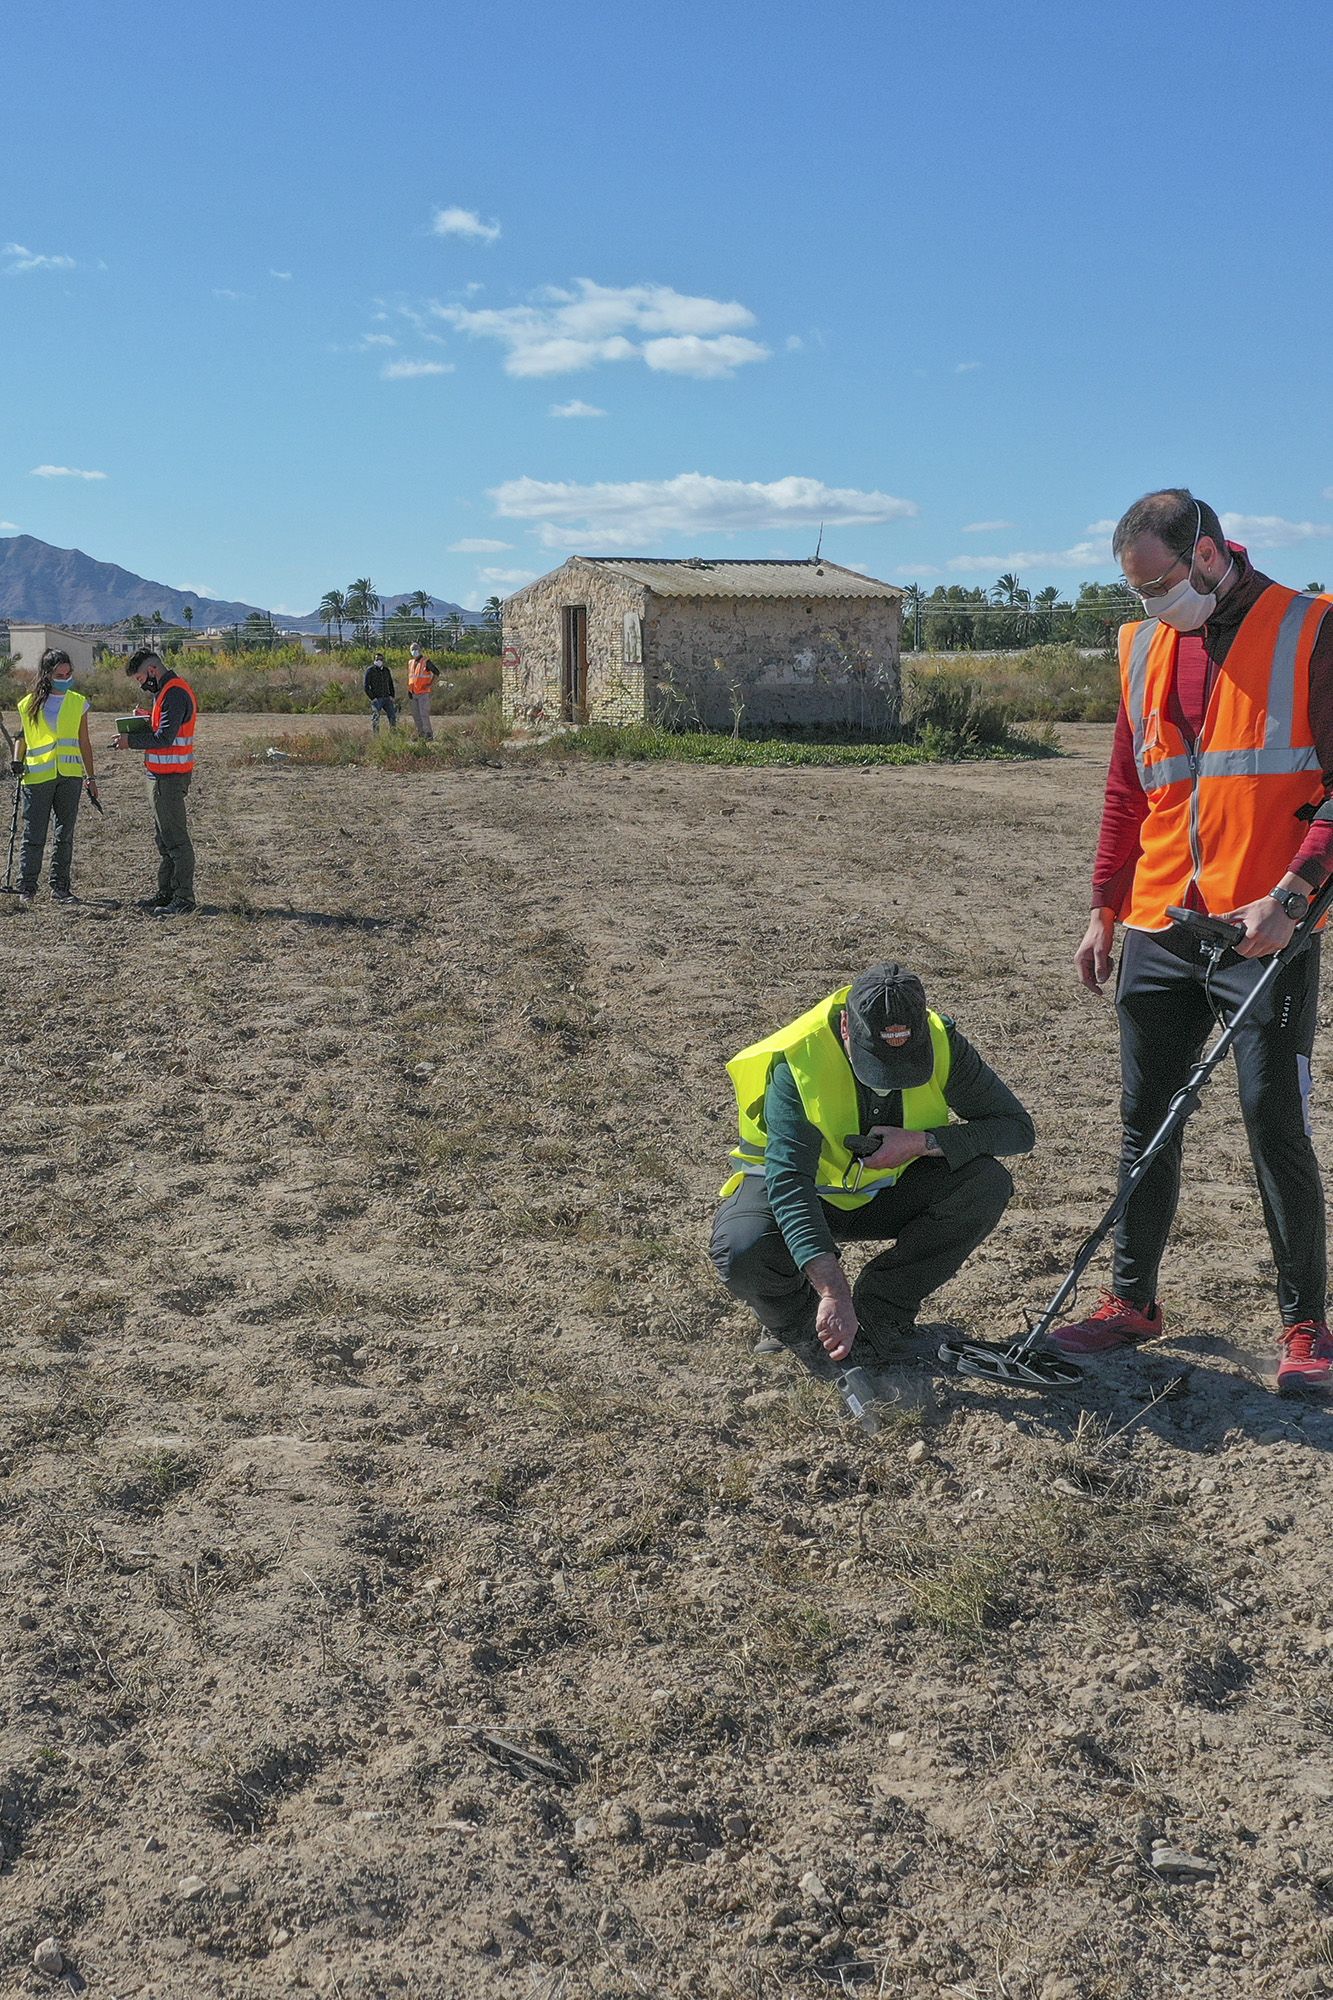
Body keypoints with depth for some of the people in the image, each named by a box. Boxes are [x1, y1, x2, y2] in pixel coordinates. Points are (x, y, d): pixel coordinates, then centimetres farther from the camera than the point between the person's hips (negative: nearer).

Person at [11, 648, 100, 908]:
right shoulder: (29, 704, 4)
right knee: (34, 835, -3)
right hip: (37, 777, -2)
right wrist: (17, 761, -3)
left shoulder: (78, 703, 9)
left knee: (65, 834, 6)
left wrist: (91, 777, 12)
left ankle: (60, 887, 14)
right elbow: (21, 737, 14)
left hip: (70, 776, 2)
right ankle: (26, 890, 3)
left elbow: (84, 743, 13)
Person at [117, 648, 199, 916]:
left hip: (169, 779, -11)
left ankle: (184, 899, -4)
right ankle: (166, 893, 23)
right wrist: (146, 720, 5)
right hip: (163, 776, 11)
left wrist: (131, 742, -14)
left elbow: (165, 738, -23)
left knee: (176, 838, -7)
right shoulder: (167, 690, 16)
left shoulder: (174, 694, -17)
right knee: (163, 837, 16)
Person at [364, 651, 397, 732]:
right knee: (375, 720, -6)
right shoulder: (370, 670, -2)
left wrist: (392, 696, 9)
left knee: (393, 716, -3)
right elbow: (366, 687, -5)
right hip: (376, 699, -5)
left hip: (387, 698, 5)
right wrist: (372, 698, -12)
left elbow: (391, 684, 21)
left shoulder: (386, 670, 13)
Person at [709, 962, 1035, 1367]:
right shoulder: (796, 1063, -31)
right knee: (743, 1253, -36)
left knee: (987, 1184, -24)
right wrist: (833, 1292, -51)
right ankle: (797, 1326, 2)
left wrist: (922, 1143, -32)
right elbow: (789, 1185, -40)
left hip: (886, 1189, 3)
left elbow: (1018, 1128, -16)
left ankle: (876, 1317, -11)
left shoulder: (940, 1043, -21)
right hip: (792, 1184, -3)